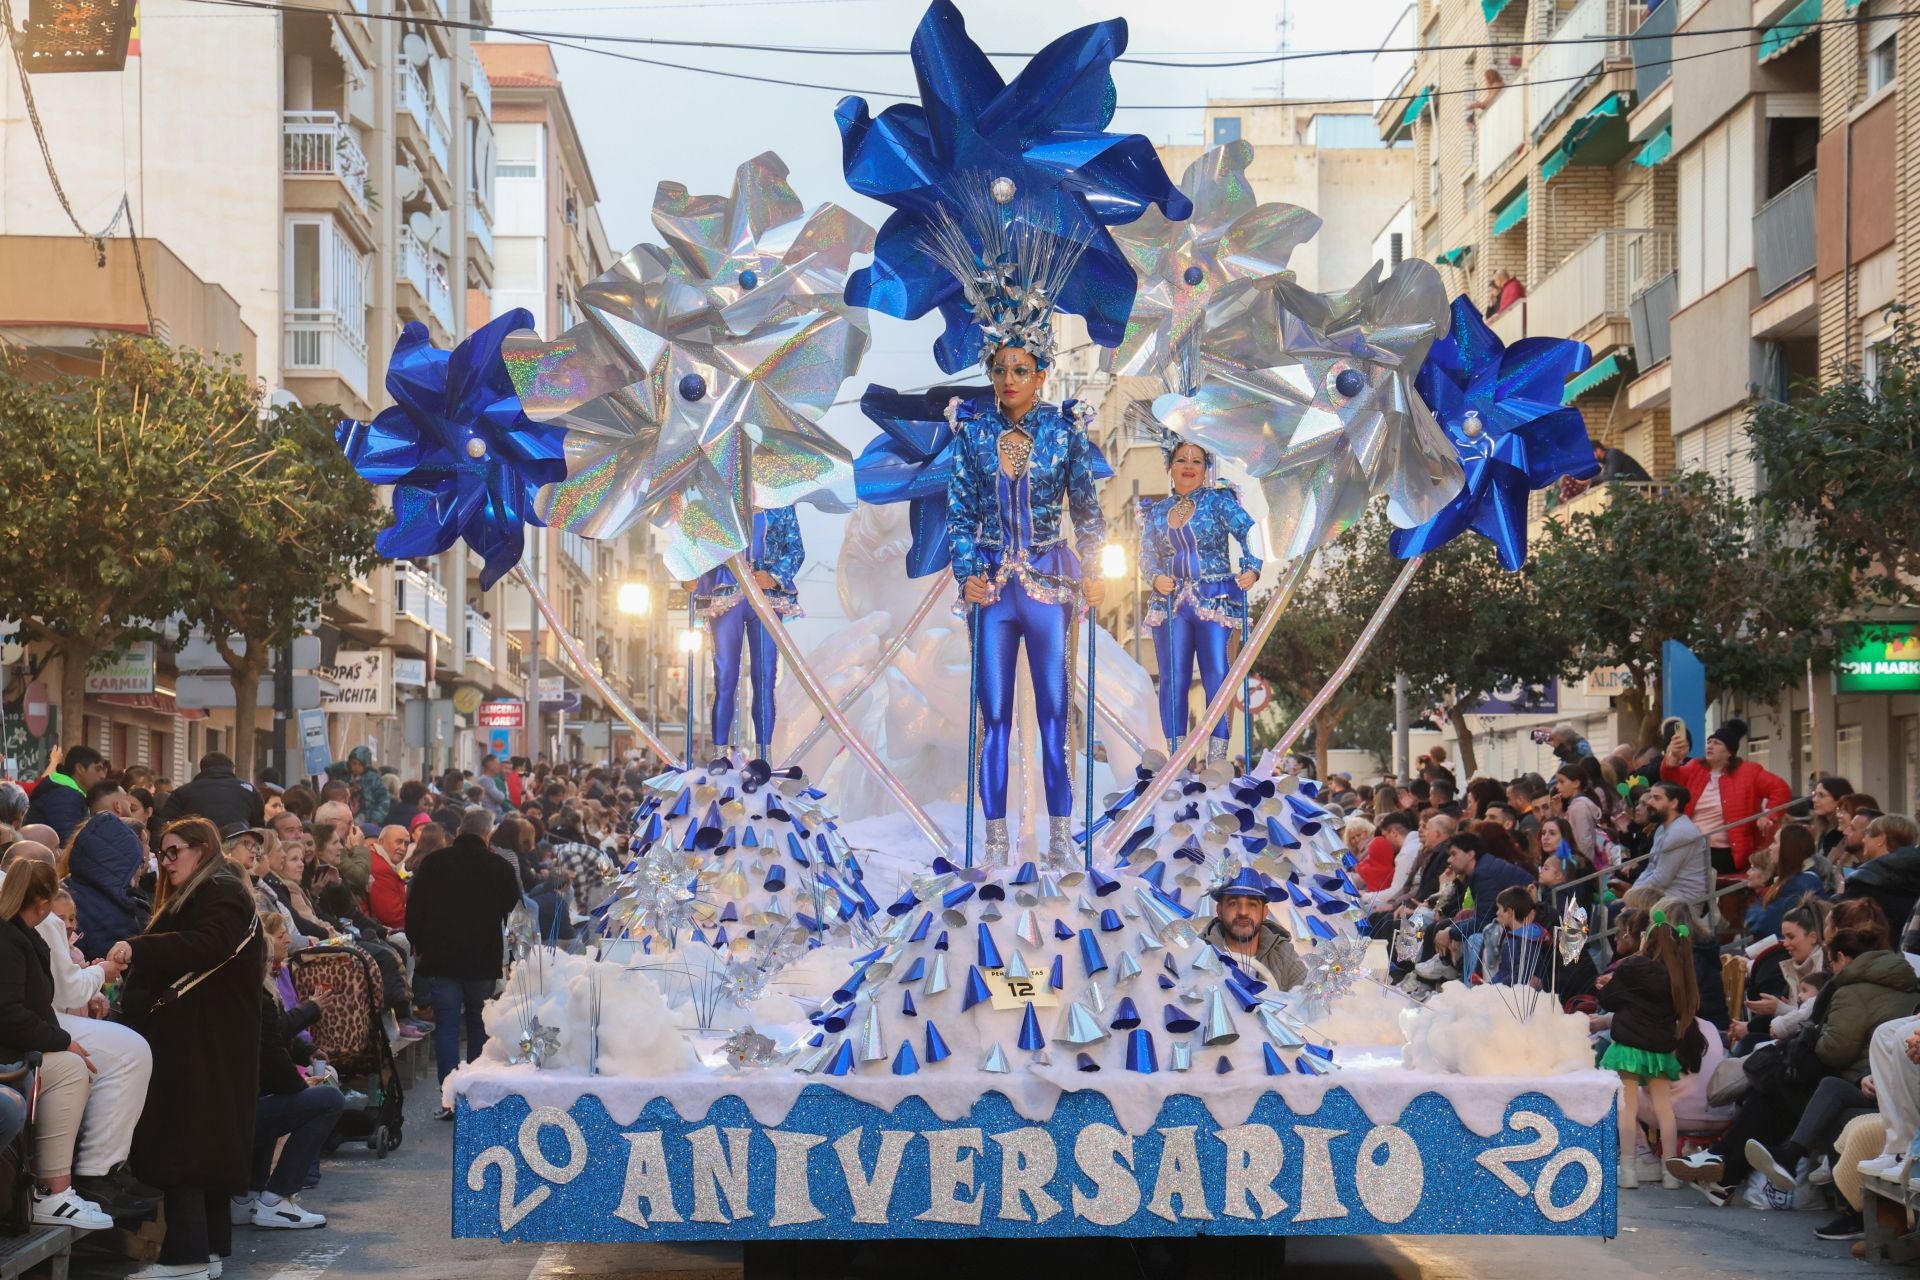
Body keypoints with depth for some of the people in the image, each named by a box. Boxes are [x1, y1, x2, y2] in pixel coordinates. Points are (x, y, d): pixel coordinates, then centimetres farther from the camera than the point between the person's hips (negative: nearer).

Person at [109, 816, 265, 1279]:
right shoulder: (187, 898, 27)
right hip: (192, 1035, 10)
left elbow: (206, 944, -27)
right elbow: (164, 962, 20)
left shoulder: (222, 893, -7)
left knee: (182, 1139, -12)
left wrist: (137, 949, -33)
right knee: (205, 1138, 9)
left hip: (206, 1041, -10)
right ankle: (208, 1243, 11)